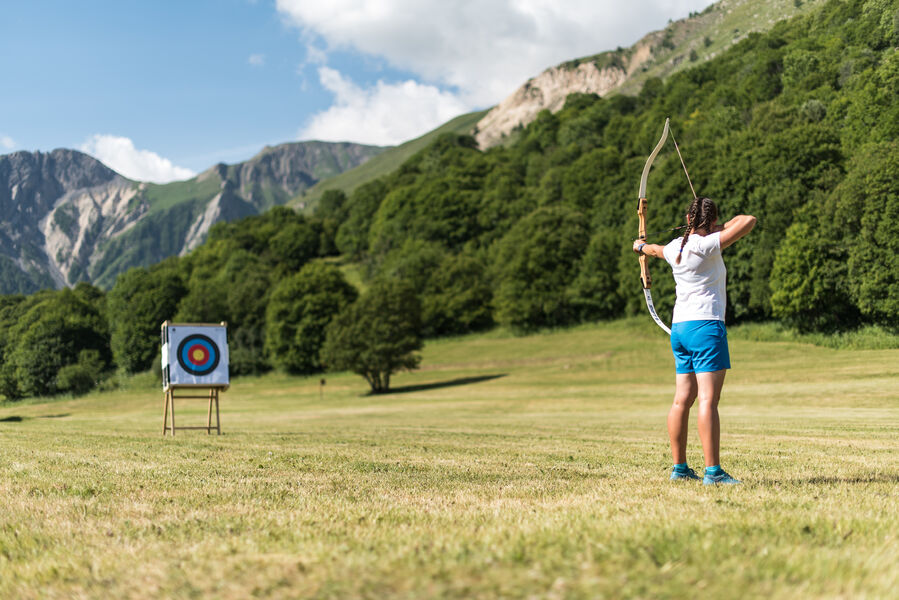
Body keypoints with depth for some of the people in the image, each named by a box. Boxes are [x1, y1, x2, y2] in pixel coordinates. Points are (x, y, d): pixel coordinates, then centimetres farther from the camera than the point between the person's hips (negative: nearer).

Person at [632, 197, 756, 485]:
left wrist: (641, 246, 57)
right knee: (708, 400, -11)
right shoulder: (708, 245, -10)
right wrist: (723, 226, 6)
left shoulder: (675, 248, 11)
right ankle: (713, 471, -13)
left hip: (679, 327, 8)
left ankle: (679, 467, 16)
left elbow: (657, 250, 35)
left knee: (682, 400, 10)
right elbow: (749, 221, -13)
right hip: (705, 325, -8)